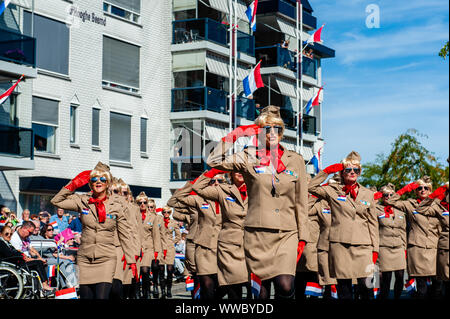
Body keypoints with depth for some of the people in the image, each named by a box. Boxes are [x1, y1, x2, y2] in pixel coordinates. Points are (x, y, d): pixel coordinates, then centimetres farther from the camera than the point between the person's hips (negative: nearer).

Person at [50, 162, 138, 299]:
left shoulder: (118, 205, 2)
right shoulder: (82, 201, 6)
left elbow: (125, 235, 5)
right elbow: (56, 201, 7)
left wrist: (132, 261, 3)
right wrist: (73, 185, 2)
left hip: (106, 259, -2)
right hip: (84, 258, 2)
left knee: (102, 296, -17)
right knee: (85, 296, 3)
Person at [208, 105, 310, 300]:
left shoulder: (296, 161, 10)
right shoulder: (249, 159, 5)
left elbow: (301, 202, 11)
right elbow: (214, 161, -7)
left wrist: (302, 237, 5)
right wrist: (236, 134, -3)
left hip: (286, 234, 0)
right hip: (257, 234, 0)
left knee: (285, 287, -19)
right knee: (261, 291, 4)